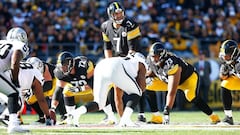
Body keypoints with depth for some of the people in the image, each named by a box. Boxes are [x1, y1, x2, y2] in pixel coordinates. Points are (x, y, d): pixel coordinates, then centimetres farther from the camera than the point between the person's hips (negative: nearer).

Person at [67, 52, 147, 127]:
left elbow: (118, 97, 48)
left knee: (99, 104, 14)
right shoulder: (141, 64, 31)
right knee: (135, 94, 16)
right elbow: (142, 88, 15)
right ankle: (126, 119, -4)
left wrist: (121, 116, 53)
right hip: (114, 69, -6)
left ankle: (75, 113, -12)